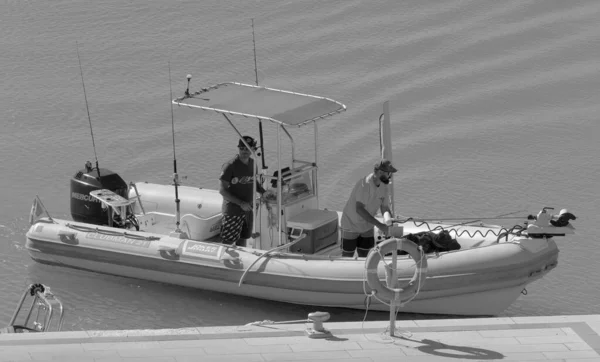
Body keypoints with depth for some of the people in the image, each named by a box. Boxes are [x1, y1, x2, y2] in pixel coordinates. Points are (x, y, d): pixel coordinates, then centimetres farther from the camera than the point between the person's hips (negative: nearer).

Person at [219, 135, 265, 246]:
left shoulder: (252, 163, 4)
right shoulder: (230, 166, -17)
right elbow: (222, 190, -17)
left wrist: (264, 193, 1)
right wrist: (241, 203, -23)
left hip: (248, 209, 7)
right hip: (233, 211, -7)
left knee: (243, 239, 17)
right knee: (228, 242, -3)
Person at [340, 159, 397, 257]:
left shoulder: (384, 186, -8)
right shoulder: (364, 184, -31)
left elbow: (385, 208, 0)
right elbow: (359, 209, -39)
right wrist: (379, 225, -43)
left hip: (367, 226, 6)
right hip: (351, 224, -6)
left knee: (364, 256, 8)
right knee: (347, 256, 3)